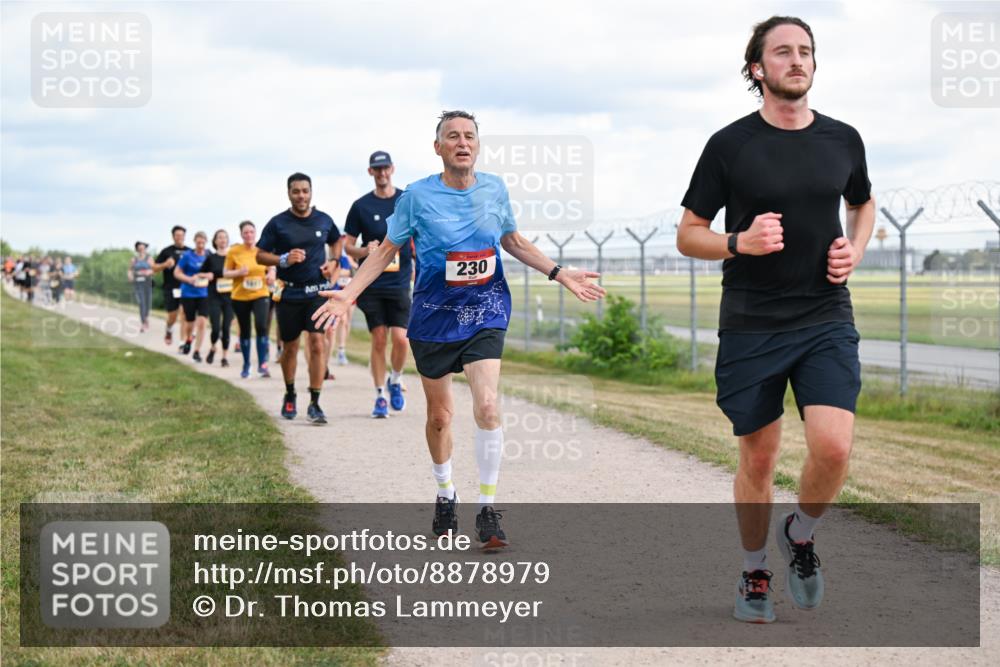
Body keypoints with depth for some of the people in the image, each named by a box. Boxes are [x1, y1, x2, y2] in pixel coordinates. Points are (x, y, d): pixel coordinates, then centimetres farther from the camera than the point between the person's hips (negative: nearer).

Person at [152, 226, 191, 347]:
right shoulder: (167, 251, 3)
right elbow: (155, 268, 5)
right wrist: (165, 264, -14)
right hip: (171, 288, -1)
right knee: (172, 316, 4)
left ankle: (184, 342, -3)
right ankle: (169, 331, 36)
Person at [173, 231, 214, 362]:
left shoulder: (209, 256, 1)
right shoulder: (187, 256, -4)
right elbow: (177, 273, -1)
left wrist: (208, 275, -14)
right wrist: (189, 279, -17)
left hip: (204, 294, 1)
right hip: (188, 293, -1)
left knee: (202, 322, -13)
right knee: (190, 322, 11)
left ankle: (197, 352, -4)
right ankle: (188, 341, 44)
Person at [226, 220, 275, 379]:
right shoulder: (234, 252, -3)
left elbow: (271, 268, 12)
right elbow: (225, 273, 1)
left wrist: (271, 275, -10)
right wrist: (238, 272, -17)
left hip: (261, 295, 0)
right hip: (240, 297, 1)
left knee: (261, 326, -19)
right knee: (245, 331, 10)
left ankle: (262, 364, -10)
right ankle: (246, 365, 26)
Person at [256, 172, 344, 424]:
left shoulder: (324, 221, 5)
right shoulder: (277, 223, -2)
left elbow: (337, 241, 24)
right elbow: (260, 255, 0)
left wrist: (334, 262, 5)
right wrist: (284, 260, -17)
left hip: (317, 291, 0)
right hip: (289, 293, 0)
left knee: (317, 343, -12)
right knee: (290, 347, 10)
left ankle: (314, 404, -10)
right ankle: (290, 397, 32)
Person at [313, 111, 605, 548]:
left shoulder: (495, 189, 0)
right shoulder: (417, 196, -7)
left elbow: (513, 241, 16)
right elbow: (387, 250, 2)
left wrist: (560, 274, 12)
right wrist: (348, 294, -7)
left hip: (485, 315, 0)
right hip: (433, 317, 0)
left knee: (486, 406, -18)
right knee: (439, 416, 11)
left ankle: (487, 511, -8)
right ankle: (445, 496, 35)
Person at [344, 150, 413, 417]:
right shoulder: (361, 206, 3)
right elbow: (347, 246, 6)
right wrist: (365, 251, -14)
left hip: (400, 282, 0)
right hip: (371, 283, 0)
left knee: (401, 338, -10)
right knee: (378, 339, -1)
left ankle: (395, 381, 18)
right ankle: (380, 396, 9)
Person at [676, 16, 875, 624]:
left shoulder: (844, 139, 5)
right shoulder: (730, 145, -4)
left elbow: (864, 203, 25)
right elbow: (687, 235, 2)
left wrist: (855, 250, 4)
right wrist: (739, 242, -18)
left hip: (826, 318, 2)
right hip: (751, 325, -1)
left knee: (833, 447, -15)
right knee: (758, 459, 6)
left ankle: (801, 536, 16)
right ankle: (755, 573, 29)